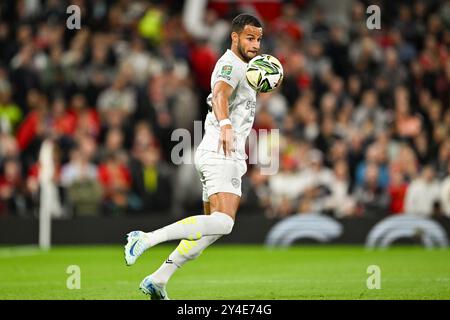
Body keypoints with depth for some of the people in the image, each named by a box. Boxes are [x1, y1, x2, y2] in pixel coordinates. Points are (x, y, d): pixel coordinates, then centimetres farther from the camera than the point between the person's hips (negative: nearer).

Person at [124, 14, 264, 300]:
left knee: (214, 227, 8)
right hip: (218, 155, -10)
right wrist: (225, 125, -51)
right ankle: (146, 239, -23)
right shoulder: (231, 65, -10)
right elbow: (219, 94, -32)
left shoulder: (241, 67, 22)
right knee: (222, 222, -25)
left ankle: (157, 281, 10)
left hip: (230, 156, 10)